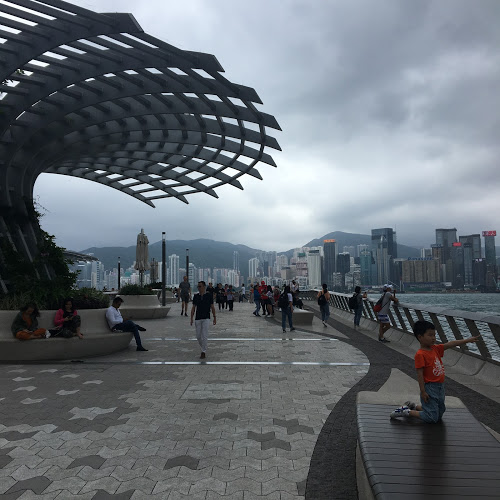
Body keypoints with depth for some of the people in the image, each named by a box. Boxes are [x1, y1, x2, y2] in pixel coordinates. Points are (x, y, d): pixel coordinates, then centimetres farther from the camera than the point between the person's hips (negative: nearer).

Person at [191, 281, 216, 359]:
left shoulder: (209, 296, -2)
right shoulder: (195, 296, 4)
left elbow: (212, 307, 4)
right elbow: (193, 308, 7)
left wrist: (214, 318, 4)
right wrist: (191, 318, 1)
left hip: (206, 318, -3)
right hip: (198, 319, 3)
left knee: (204, 335, -9)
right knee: (198, 336, 7)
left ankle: (203, 352, -2)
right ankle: (203, 348, 30)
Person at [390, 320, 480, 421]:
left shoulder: (435, 348, 6)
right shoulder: (420, 355, -19)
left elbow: (451, 344, 6)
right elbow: (419, 374, -20)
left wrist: (468, 340, 0)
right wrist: (423, 391, -21)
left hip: (440, 386, 9)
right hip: (430, 388, -9)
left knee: (439, 415, 20)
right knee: (432, 418, -4)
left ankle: (413, 406, 31)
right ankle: (406, 411, 7)